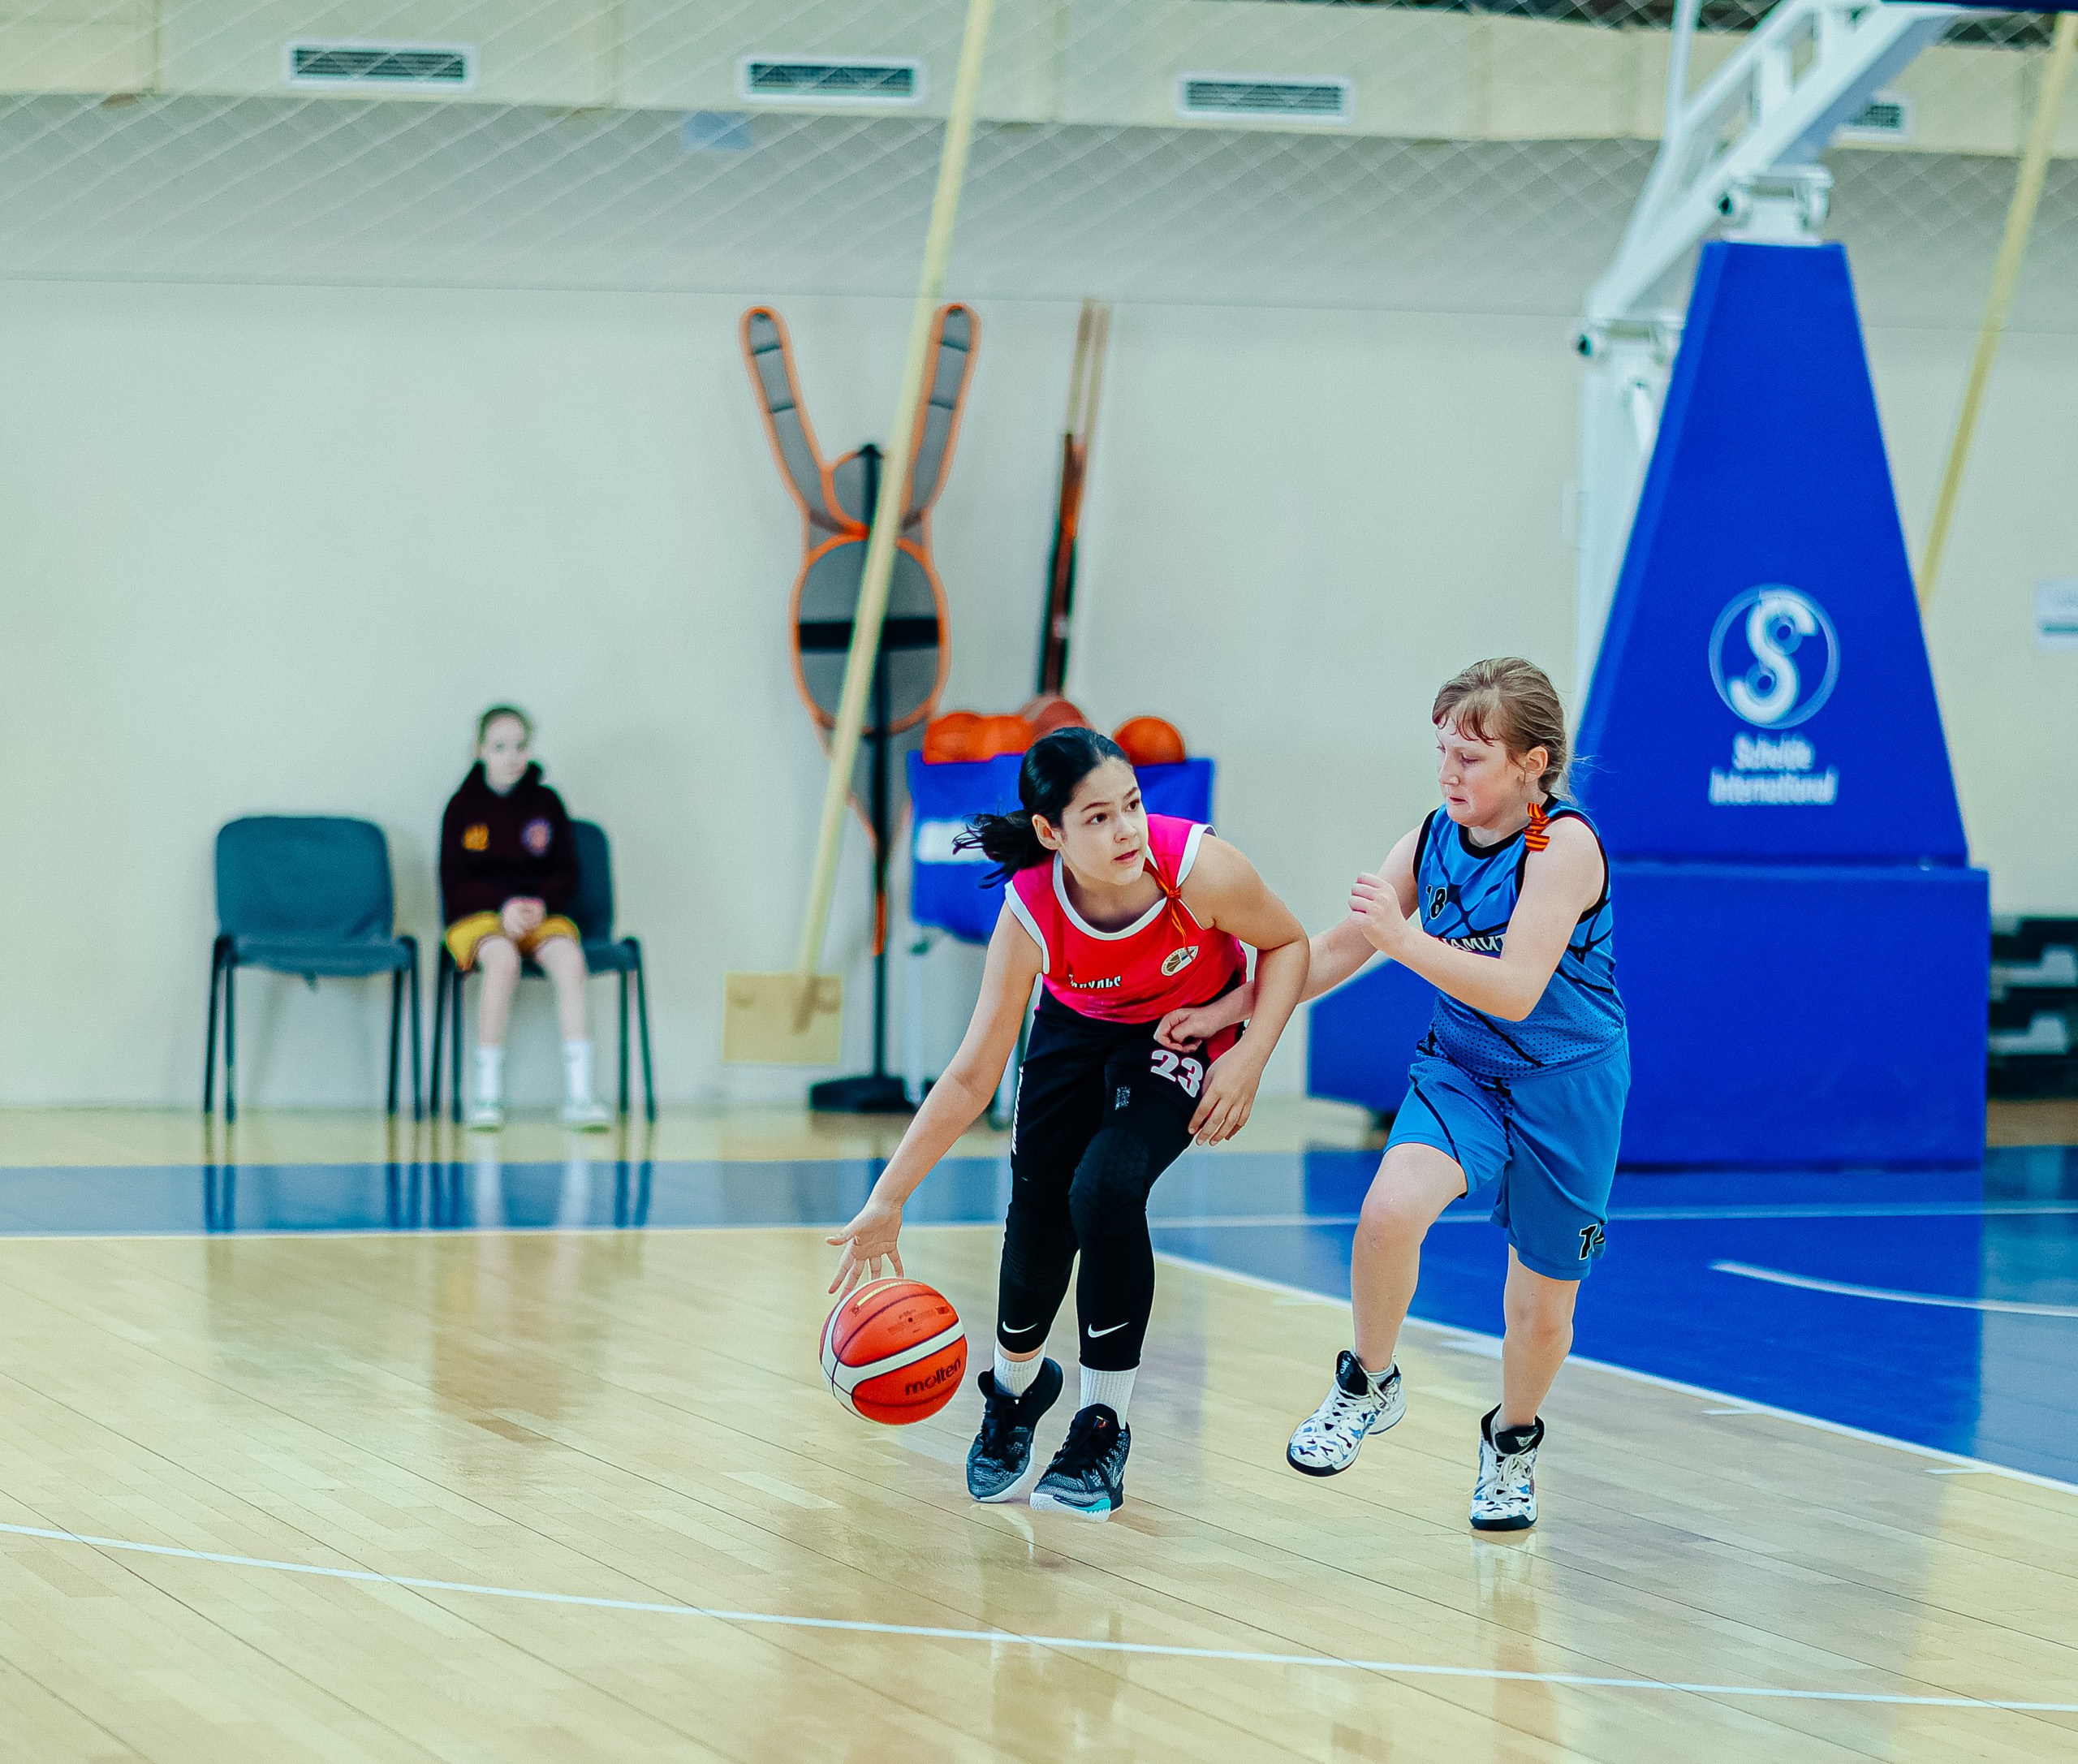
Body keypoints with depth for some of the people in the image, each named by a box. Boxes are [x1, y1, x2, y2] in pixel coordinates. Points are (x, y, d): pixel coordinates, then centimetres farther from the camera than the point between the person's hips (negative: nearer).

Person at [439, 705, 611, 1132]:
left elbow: (566, 874, 8)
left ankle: (578, 1095, -35)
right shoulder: (463, 806, 2)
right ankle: (487, 1094, -31)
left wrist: (539, 903, -13)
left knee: (569, 957, -31)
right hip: (478, 914, -2)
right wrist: (503, 907, -15)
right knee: (503, 959, -36)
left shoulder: (546, 803, 7)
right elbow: (455, 883, 0)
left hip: (540, 915, 2)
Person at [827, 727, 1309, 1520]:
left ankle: (1102, 1429, -6)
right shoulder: (1030, 917, -31)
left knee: (1105, 1189, -23)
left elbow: (1287, 943, -14)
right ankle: (1014, 1387, 33)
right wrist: (886, 1200, -27)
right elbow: (971, 1077, -24)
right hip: (1078, 1030, 2)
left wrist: (1250, 1058, -25)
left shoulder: (1197, 867, -36)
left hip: (1189, 1032, -2)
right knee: (1037, 1214, -2)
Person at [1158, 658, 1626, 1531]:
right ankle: (1368, 1385, -2)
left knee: (1542, 1305, 7)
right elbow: (1339, 949, 9)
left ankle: (1512, 1441, 39)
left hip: (1562, 1088, -3)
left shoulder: (1563, 844, -20)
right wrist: (1225, 1010, 5)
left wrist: (1405, 939, -38)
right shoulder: (1434, 837, -3)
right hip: (1460, 1070, 3)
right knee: (1390, 1209, -27)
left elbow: (1516, 992, -29)